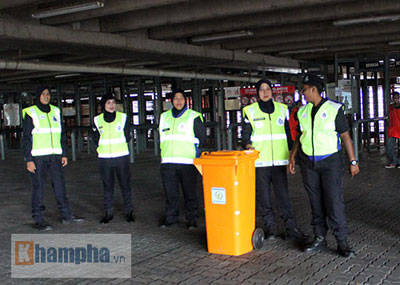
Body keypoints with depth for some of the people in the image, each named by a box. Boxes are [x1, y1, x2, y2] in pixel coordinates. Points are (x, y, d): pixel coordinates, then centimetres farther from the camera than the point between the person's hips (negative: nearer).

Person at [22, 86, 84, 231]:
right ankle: (38, 220, 8)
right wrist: (28, 159, -10)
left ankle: (66, 216, 16)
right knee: (38, 187, 0)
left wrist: (64, 154, 11)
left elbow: (62, 134, 17)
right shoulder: (30, 113, -2)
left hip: (55, 155, 5)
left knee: (60, 185, 8)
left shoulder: (55, 111, 12)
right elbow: (26, 138, -4)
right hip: (38, 157, -5)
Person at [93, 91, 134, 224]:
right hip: (104, 158, 1)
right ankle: (108, 212, 17)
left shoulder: (123, 117, 0)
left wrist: (119, 146, 3)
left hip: (122, 157, -1)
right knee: (107, 186, 7)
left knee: (125, 184, 1)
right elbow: (97, 139, 8)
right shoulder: (97, 120, 3)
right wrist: (105, 147, 1)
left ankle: (129, 211, 11)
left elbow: (127, 137, 4)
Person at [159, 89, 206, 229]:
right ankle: (171, 218, 19)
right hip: (167, 163, 4)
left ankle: (192, 219, 10)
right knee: (170, 192, 8)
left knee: (189, 192, 1)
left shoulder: (193, 117, 1)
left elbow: (201, 138, 4)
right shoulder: (164, 117, 14)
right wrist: (169, 151, 14)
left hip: (187, 163, -4)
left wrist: (189, 149, 4)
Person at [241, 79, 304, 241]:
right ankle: (269, 228, 14)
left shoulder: (282, 109, 12)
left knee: (283, 196, -3)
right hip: (259, 162, -1)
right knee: (263, 197, 3)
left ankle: (291, 228, 2)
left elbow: (288, 134, 17)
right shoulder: (250, 111, 4)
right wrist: (249, 146, -17)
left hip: (279, 161, 1)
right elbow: (245, 135, 3)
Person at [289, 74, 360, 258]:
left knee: (334, 201, -8)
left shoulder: (334, 109, -5)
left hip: (330, 161, -4)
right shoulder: (302, 111, 9)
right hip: (308, 162, 4)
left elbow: (345, 136, -3)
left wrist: (353, 161, -6)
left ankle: (342, 242, -1)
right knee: (316, 202, 8)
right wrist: (292, 157, 11)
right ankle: (319, 239, 16)